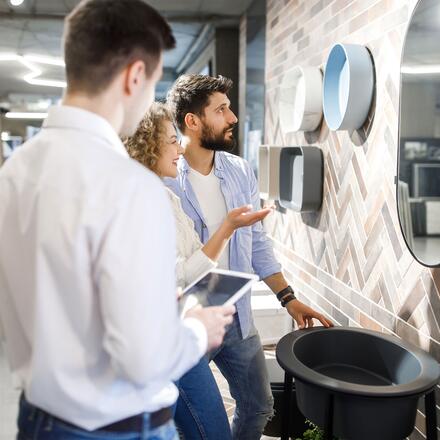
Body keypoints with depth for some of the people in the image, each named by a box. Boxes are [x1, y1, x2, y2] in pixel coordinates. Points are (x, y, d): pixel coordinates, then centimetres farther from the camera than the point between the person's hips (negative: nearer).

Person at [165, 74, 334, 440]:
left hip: (237, 317, 6)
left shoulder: (241, 172, 2)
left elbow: (257, 243, 9)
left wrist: (288, 297, 7)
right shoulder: (161, 179, -18)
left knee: (259, 409, 19)